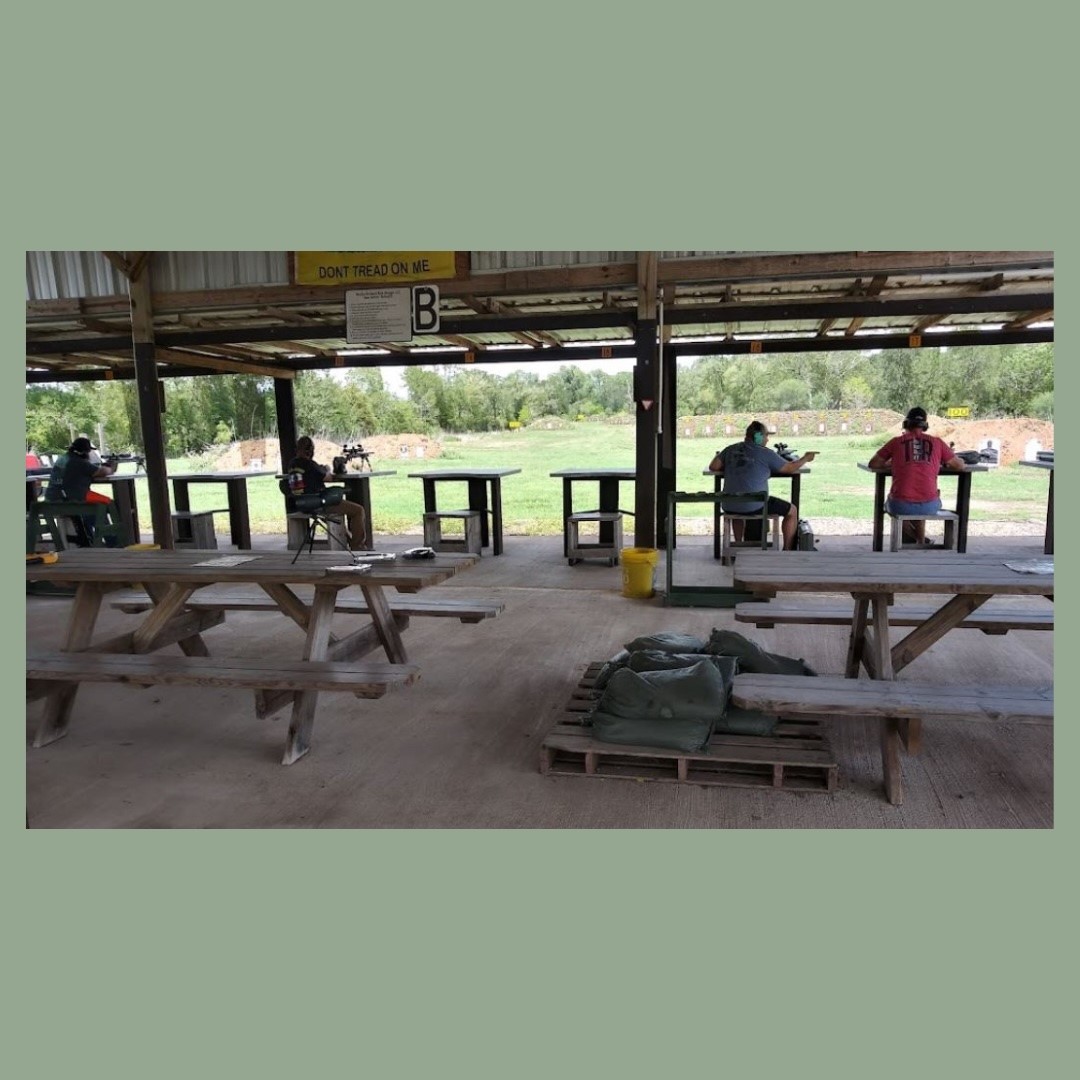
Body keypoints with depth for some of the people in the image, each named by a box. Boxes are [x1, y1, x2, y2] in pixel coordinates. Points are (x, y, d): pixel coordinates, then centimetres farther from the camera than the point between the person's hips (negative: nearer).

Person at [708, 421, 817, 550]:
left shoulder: (731, 449, 8)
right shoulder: (766, 454, -4)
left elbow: (713, 467, 7)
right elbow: (790, 468, 6)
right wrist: (806, 458, 25)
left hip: (730, 506, 5)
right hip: (754, 506, -5)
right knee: (792, 510, 14)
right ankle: (787, 550, 21)